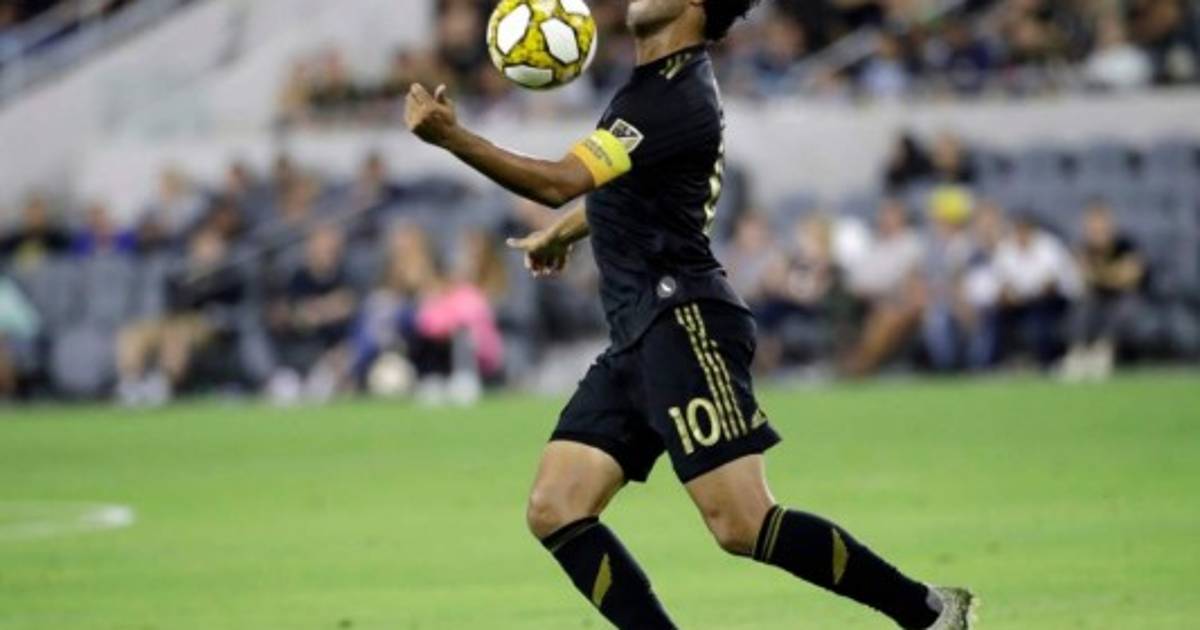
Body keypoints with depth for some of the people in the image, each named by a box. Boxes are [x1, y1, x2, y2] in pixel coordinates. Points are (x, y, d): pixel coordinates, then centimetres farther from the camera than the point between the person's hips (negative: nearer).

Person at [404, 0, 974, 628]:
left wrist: (450, 137, -22)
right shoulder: (666, 80, 17)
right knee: (554, 512, -1)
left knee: (741, 525, -15)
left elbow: (561, 181, -22)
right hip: (640, 339, 10)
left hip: (685, 325, -10)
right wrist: (566, 230, 38)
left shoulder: (675, 99, -15)